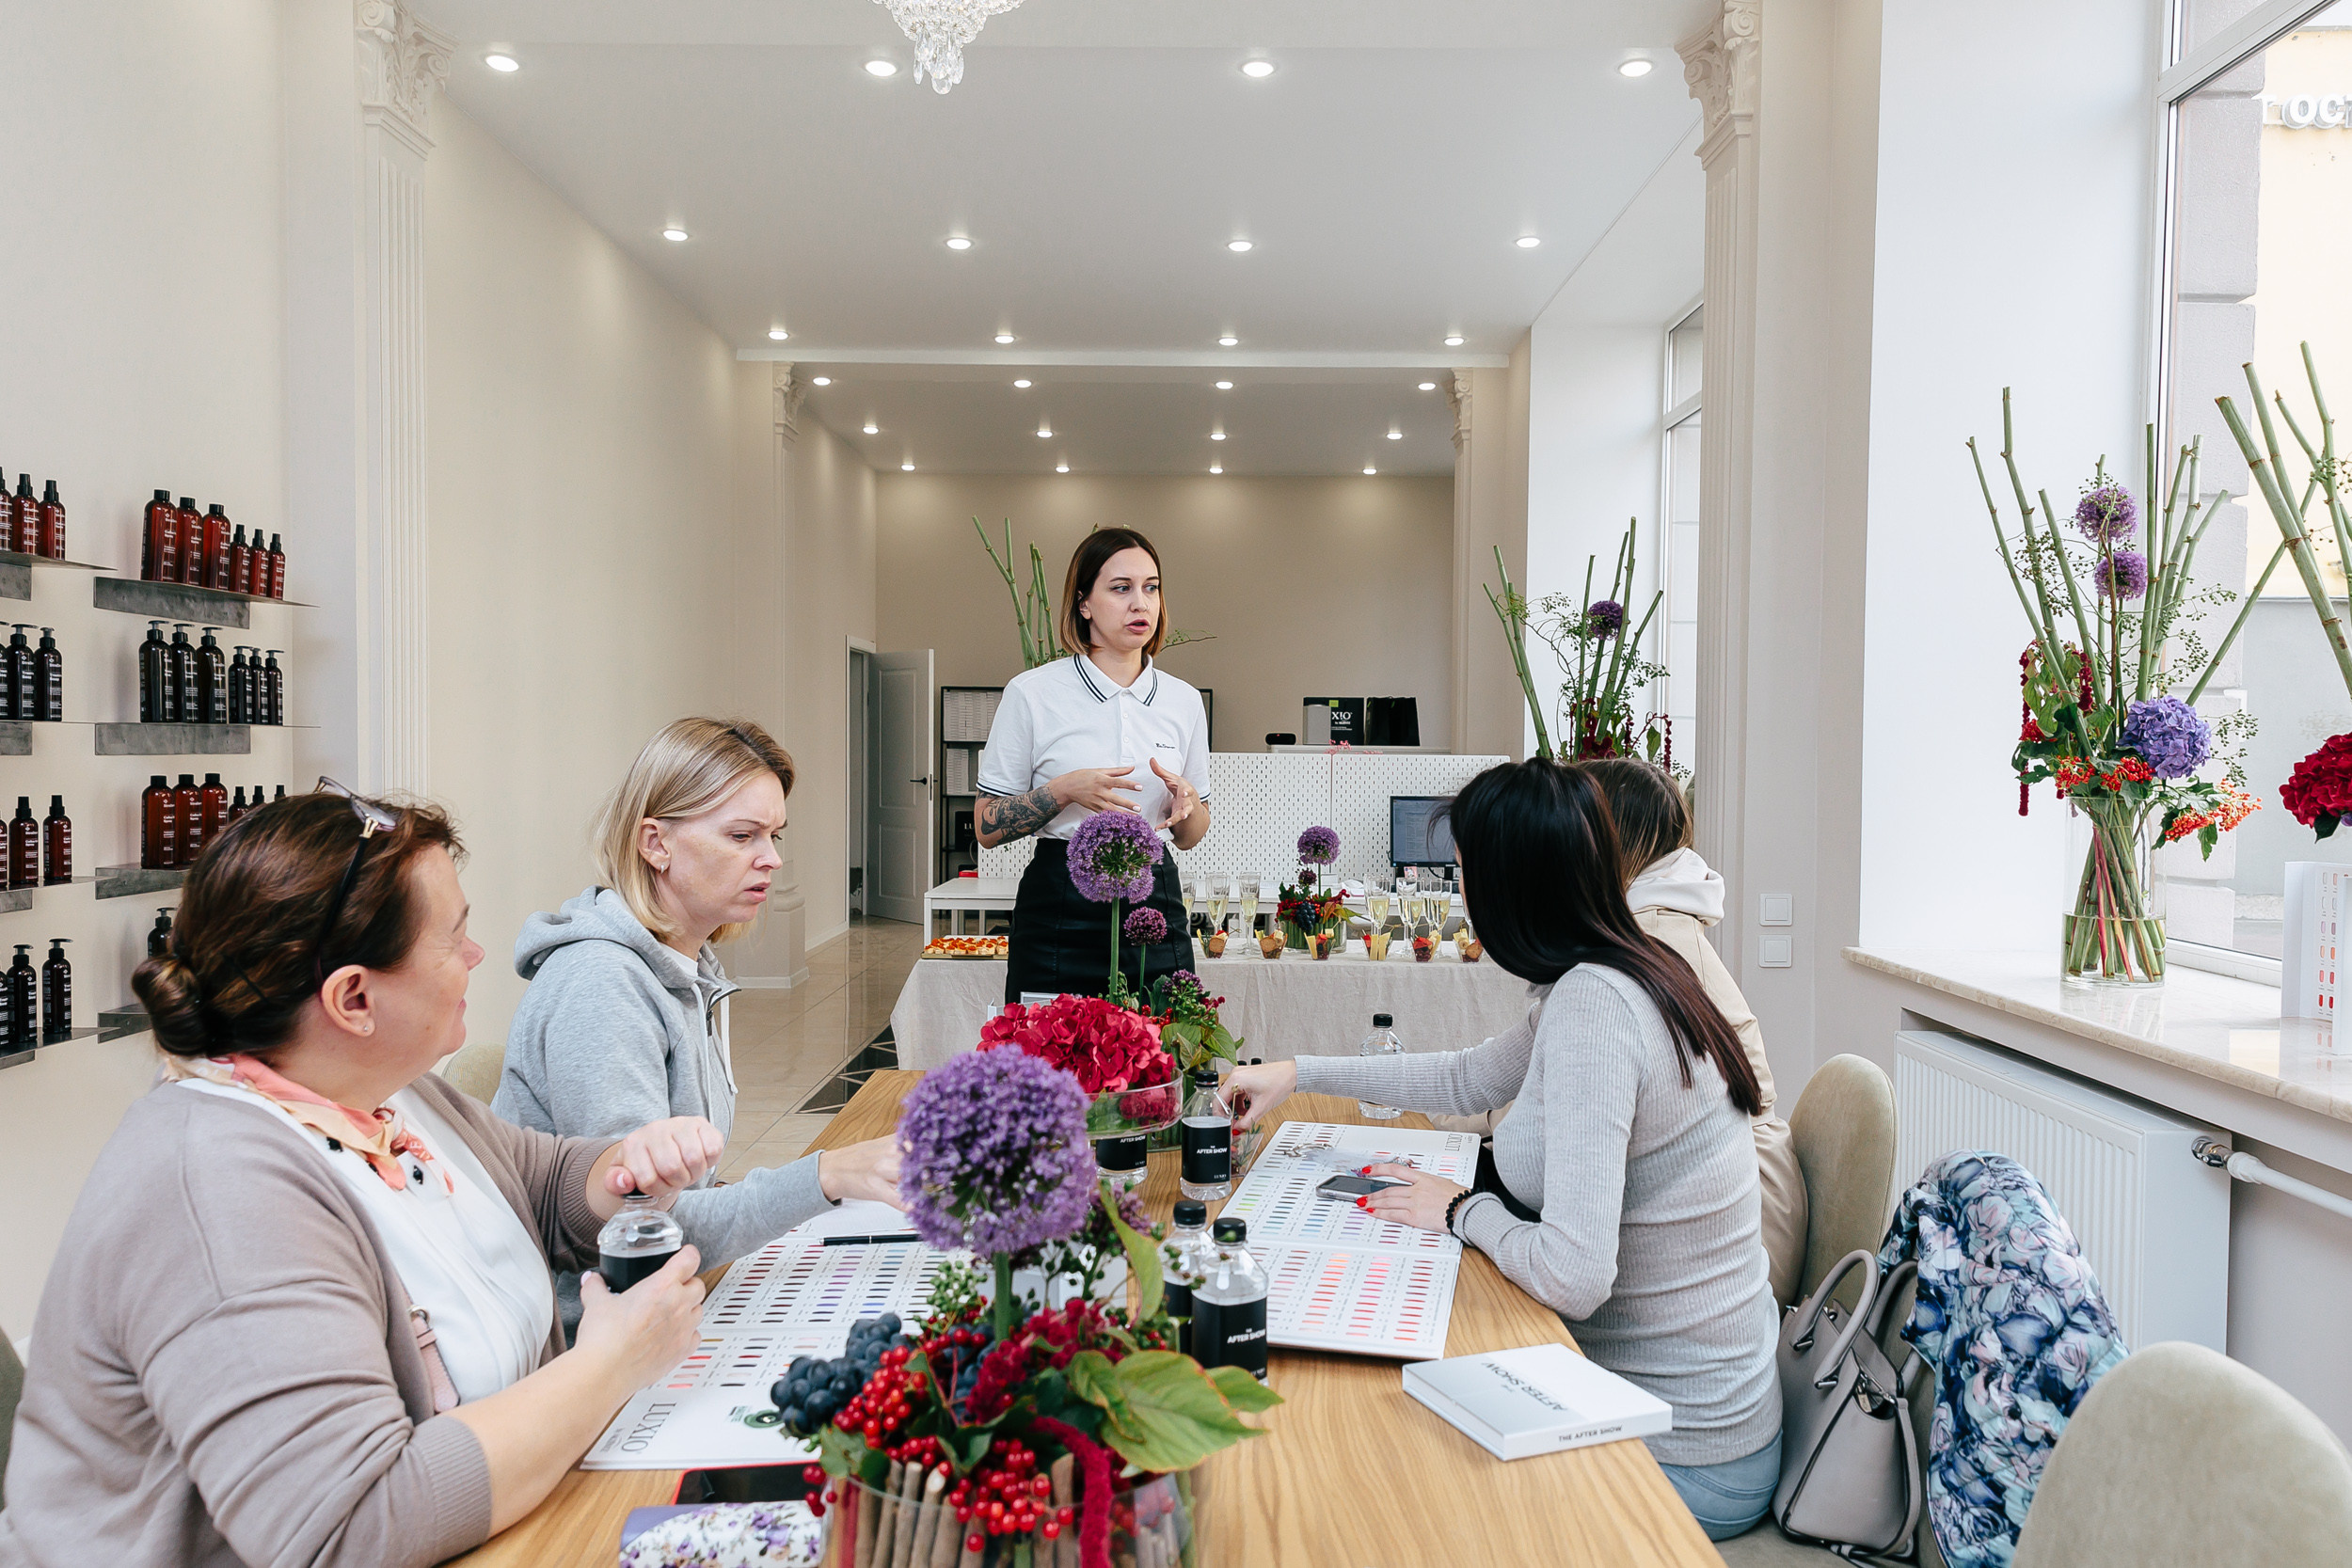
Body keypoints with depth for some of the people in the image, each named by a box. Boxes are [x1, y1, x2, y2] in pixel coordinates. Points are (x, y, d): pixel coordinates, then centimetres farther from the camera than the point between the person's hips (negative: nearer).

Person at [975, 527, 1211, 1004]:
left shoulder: (1184, 700, 8)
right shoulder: (1033, 693, -3)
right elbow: (987, 828, -2)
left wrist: (1186, 801, -7)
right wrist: (1064, 791, -17)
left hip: (1156, 907, 3)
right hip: (1060, 911, -3)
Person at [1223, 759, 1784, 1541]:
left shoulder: (1590, 1003, -27)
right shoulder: (1630, 973, 3)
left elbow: (1573, 1277, -32)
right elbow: (1469, 1078, 19)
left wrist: (1466, 1210, -13)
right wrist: (1299, 1074, 22)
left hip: (1680, 1457, -8)